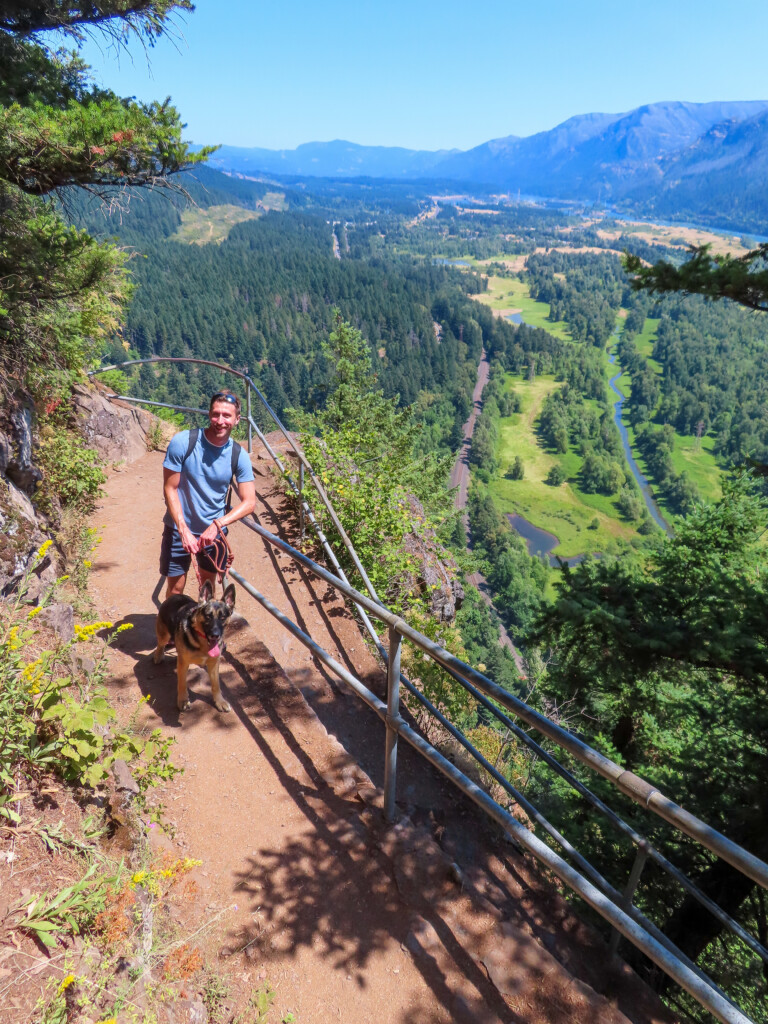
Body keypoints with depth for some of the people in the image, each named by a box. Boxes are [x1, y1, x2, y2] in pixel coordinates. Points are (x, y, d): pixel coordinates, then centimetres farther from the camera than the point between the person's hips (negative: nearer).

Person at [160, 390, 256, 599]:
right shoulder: (182, 442, -17)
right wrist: (184, 530, -22)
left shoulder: (239, 456, -12)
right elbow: (170, 489, -13)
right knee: (175, 587, 6)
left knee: (208, 586, 15)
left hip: (214, 531, 2)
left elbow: (249, 502, -13)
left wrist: (217, 525, -27)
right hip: (179, 528, -2)